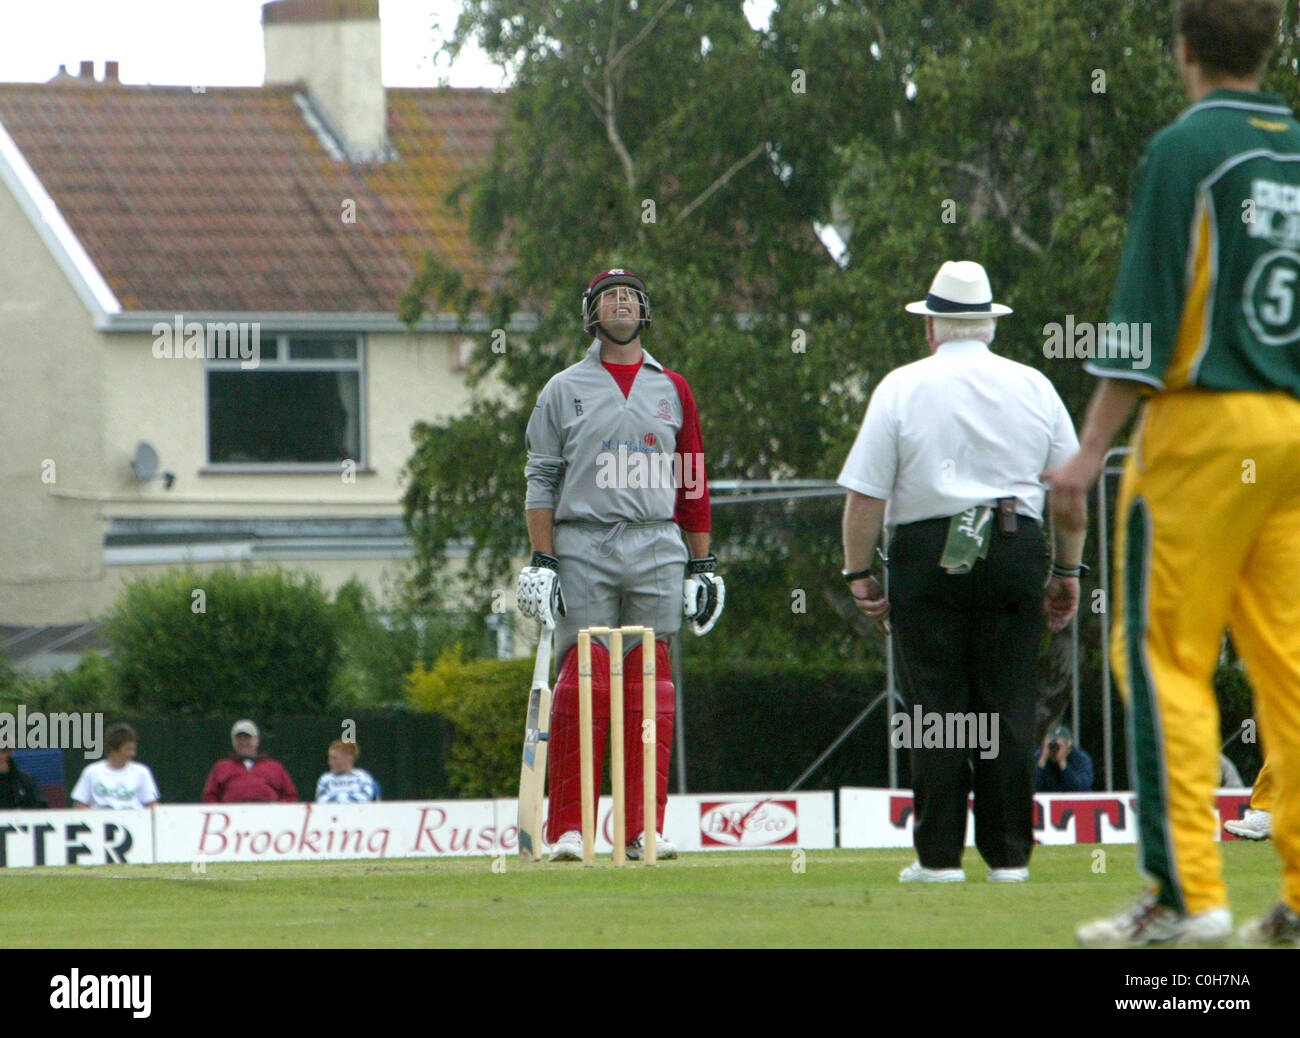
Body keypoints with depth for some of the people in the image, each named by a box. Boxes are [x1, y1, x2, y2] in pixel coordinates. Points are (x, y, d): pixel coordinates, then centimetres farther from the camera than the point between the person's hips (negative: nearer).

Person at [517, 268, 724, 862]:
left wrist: (703, 565, 10)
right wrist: (541, 562, -4)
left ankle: (644, 830, 0)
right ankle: (567, 829, -8)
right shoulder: (564, 391, 10)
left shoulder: (672, 390, 16)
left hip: (657, 550, 2)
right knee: (582, 683, -9)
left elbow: (692, 482, 16)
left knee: (650, 688, -2)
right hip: (583, 549, -2)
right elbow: (540, 480, 6)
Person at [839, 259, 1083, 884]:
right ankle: (1008, 855, 4)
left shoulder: (903, 388, -1)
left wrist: (858, 573, 0)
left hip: (928, 555, -3)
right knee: (1009, 709, 5)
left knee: (935, 708, 1)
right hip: (1016, 550, 3)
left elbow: (865, 492, -6)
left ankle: (940, 855, 0)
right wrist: (1068, 571, 17)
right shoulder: (1033, 387, 8)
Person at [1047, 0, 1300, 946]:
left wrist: (1092, 449, -12)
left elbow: (1146, 311, -12)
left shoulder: (1186, 148, -7)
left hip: (1206, 420, -6)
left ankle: (1188, 891, -11)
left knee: (1163, 652, -4)